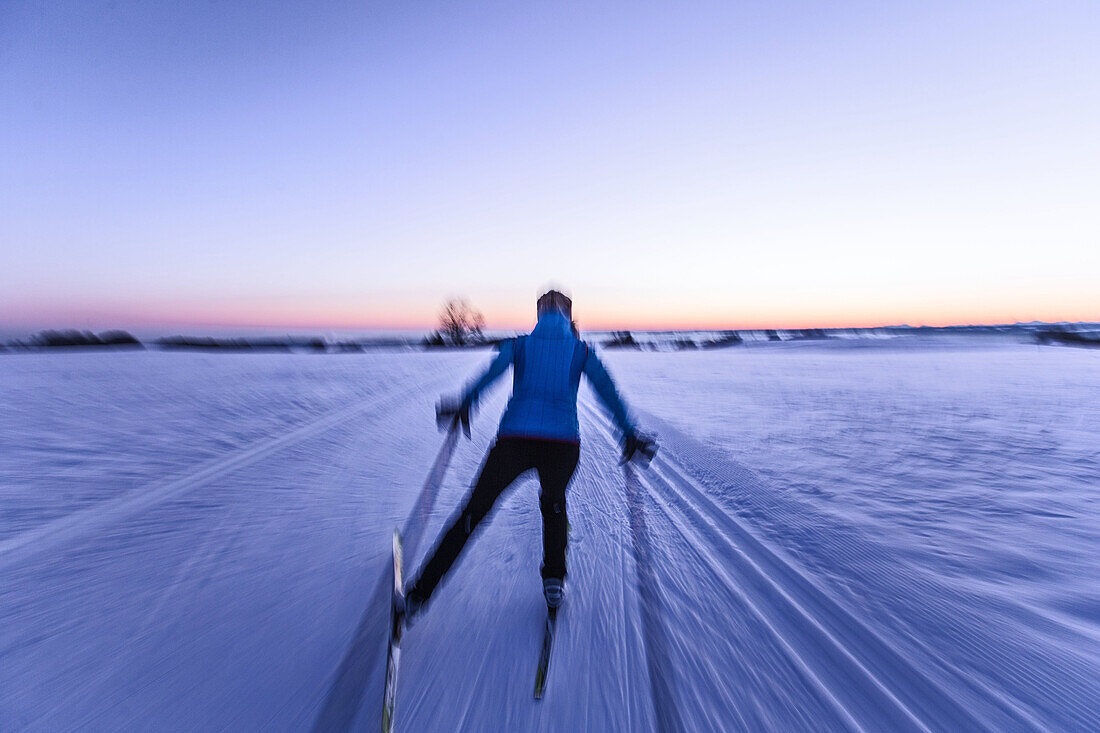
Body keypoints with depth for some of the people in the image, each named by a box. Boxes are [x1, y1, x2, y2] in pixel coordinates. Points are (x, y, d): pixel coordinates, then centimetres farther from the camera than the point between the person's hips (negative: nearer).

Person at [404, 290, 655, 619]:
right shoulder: (582, 351, 11)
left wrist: (462, 407, -4)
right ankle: (554, 581, 30)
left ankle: (421, 591, 18)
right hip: (563, 444, 1)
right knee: (554, 503, 31)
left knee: (473, 512, 13)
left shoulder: (519, 344, 10)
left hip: (514, 440, -1)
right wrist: (630, 434, 9)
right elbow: (609, 393, 5)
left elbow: (490, 374, -7)